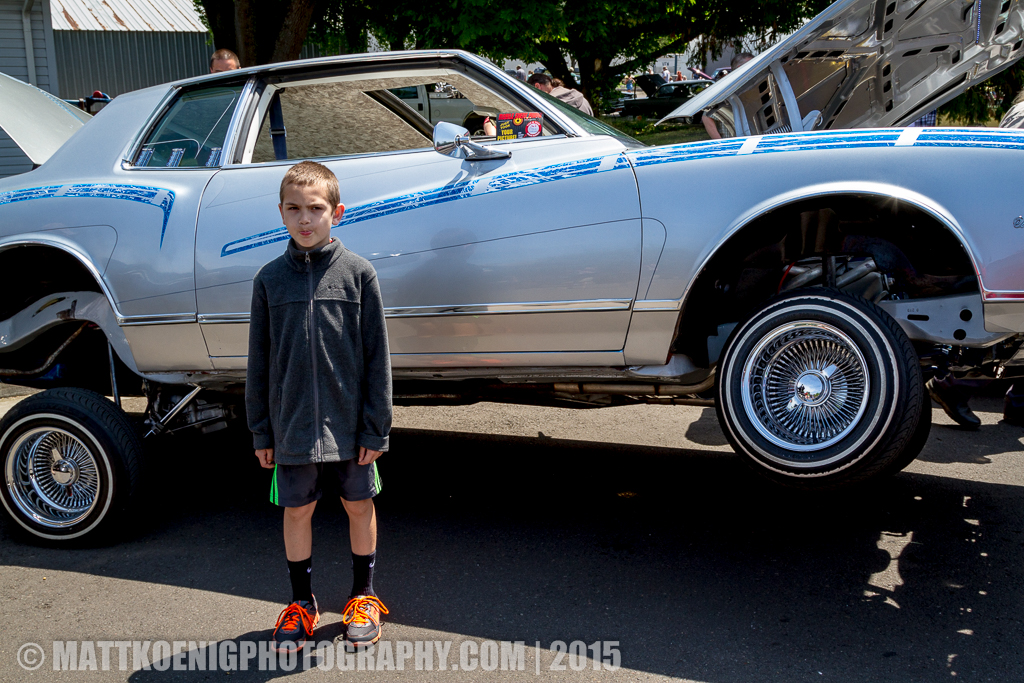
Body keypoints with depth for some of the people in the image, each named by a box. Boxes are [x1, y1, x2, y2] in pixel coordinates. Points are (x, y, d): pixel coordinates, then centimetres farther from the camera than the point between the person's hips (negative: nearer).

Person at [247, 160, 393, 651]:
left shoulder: (358, 273, -6)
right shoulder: (270, 279, 0)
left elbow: (377, 356, -5)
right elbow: (259, 362, 5)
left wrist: (376, 427, -6)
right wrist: (261, 430, 4)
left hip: (349, 424, -1)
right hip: (292, 426, 2)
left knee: (359, 505, 13)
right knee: (296, 510, 13)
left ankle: (363, 596, 33)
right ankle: (301, 603, 32)